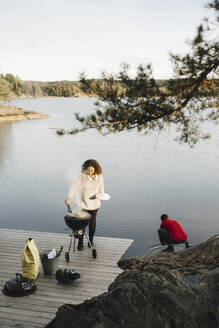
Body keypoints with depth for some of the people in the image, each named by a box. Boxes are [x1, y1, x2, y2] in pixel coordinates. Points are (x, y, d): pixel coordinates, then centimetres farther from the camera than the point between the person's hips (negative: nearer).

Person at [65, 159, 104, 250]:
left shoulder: (99, 177, -5)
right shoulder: (82, 175, -14)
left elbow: (101, 188, 11)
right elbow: (74, 186, -22)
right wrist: (69, 197, -35)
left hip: (94, 203, 2)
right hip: (83, 203, -2)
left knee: (92, 222, 13)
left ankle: (91, 240, 32)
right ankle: (80, 242, 12)